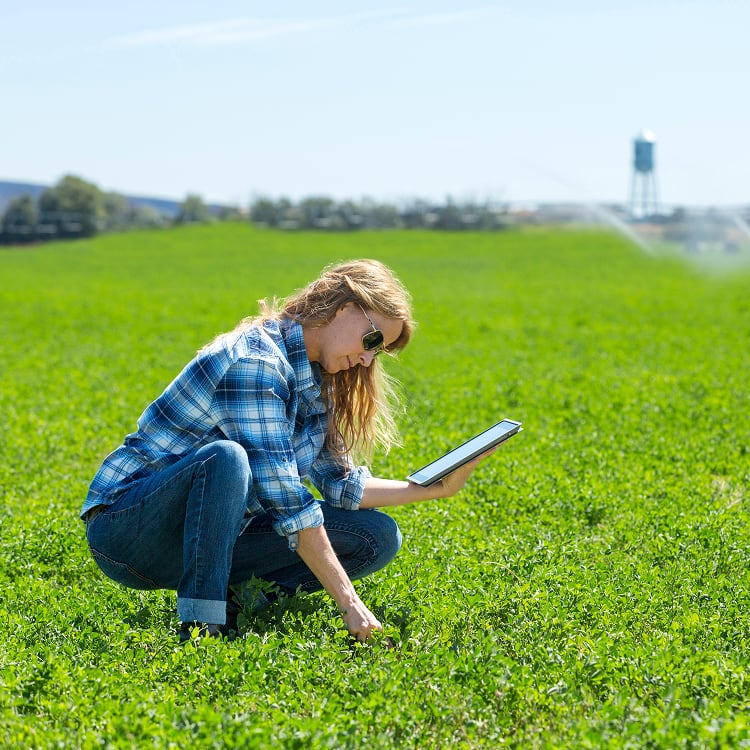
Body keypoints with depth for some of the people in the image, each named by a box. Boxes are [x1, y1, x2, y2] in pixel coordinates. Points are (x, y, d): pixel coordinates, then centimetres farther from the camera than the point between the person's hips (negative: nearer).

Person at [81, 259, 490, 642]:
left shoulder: (310, 379, 6)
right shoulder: (255, 361, -22)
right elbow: (284, 500, -27)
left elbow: (342, 486, 11)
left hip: (211, 535, 8)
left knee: (379, 536, -3)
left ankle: (234, 593, -5)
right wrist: (348, 601, -26)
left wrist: (437, 487, 3)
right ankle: (200, 623, -29)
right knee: (226, 456, -40)